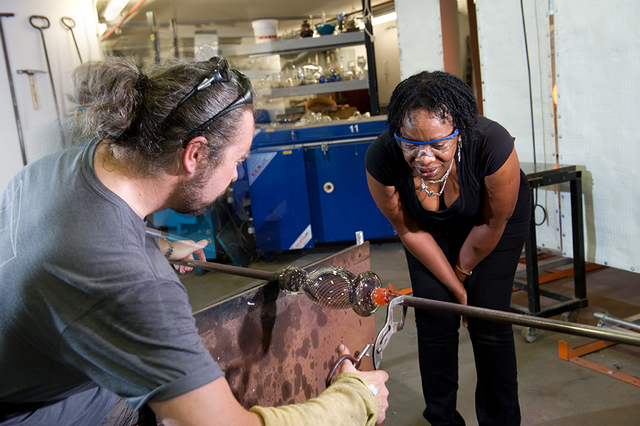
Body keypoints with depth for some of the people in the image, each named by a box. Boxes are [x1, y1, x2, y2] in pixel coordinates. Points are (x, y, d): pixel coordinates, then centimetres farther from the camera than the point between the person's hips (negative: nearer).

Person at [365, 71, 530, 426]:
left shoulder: (493, 145, -40)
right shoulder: (381, 159, -34)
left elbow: (492, 223, -20)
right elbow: (409, 230, -17)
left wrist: (462, 272, -7)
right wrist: (453, 285, -11)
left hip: (494, 219, -1)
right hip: (430, 227, 2)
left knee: (488, 322, -5)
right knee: (434, 321, -1)